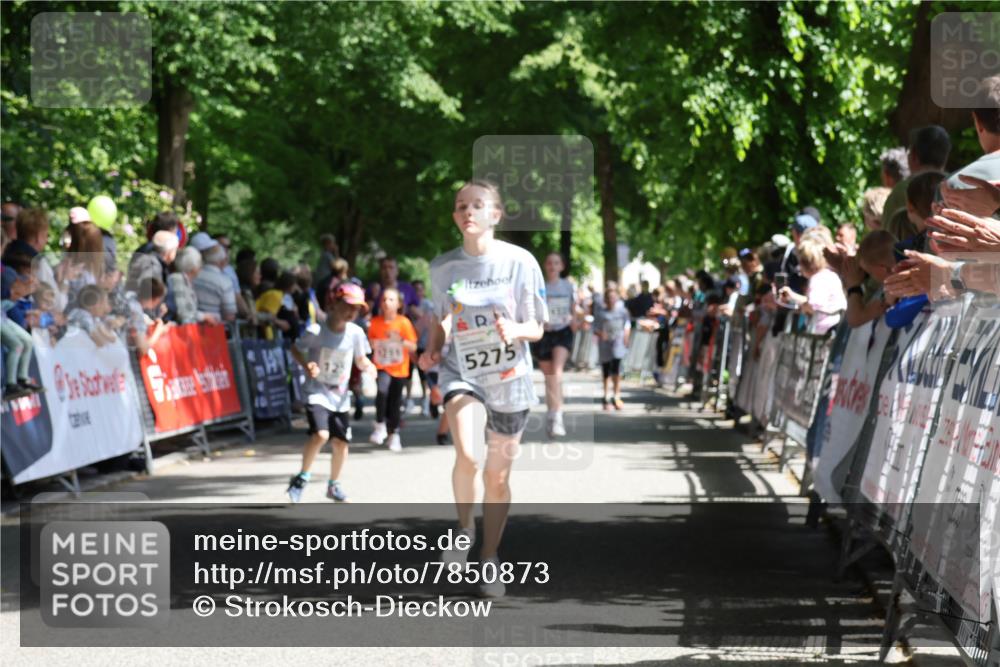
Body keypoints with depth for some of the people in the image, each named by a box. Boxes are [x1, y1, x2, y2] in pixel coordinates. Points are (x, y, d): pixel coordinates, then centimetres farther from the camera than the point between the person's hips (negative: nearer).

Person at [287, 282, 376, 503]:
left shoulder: (355, 333, -7)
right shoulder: (316, 332, -17)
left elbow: (360, 360, 5)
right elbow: (295, 348, -3)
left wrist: (368, 367, -17)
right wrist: (307, 365, -21)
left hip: (340, 395, 4)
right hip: (317, 392, -4)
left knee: (341, 442, 8)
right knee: (320, 434, -24)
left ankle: (334, 485, 31)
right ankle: (302, 478, -3)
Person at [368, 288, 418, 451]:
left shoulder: (404, 323, -7)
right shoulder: (375, 322, -2)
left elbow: (413, 347, -5)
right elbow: (370, 341, 13)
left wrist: (401, 341, -23)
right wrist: (372, 344, -10)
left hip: (399, 369, 0)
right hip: (382, 366, 0)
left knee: (395, 403, 4)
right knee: (382, 390, -28)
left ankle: (394, 434, 26)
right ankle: (380, 425, -9)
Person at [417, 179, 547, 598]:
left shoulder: (520, 262, -8)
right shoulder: (442, 267, -1)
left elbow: (536, 328, -3)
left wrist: (515, 330, -25)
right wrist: (433, 349, -4)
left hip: (509, 378, 0)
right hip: (461, 372, 0)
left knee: (497, 476, 8)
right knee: (466, 455, -26)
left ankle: (490, 558, 26)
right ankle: (464, 527, 1)